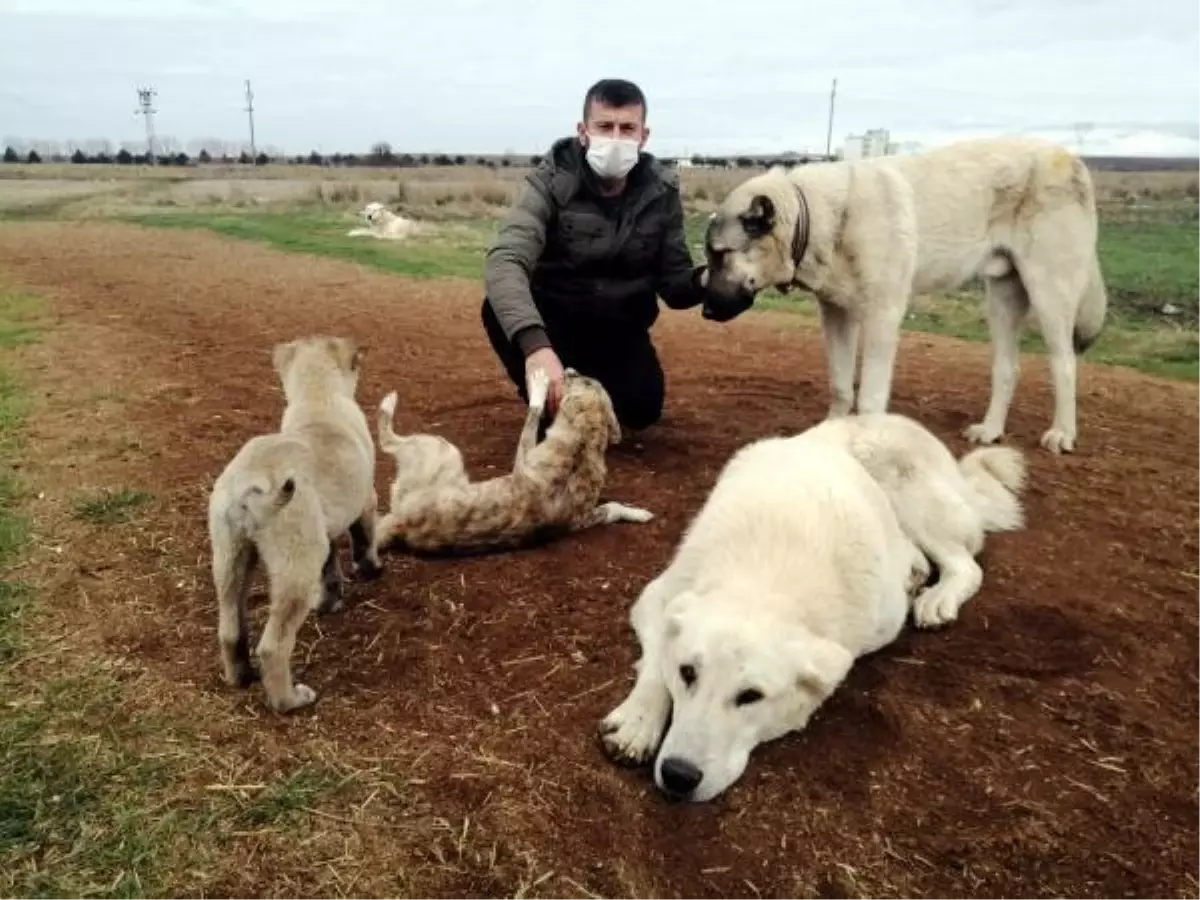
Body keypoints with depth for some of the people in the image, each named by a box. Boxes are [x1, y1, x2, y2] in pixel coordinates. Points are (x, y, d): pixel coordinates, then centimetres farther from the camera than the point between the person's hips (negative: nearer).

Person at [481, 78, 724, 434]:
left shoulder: (661, 191, -10)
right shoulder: (550, 181, -20)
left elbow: (673, 281, -5)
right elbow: (504, 262, -36)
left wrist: (704, 281, -32)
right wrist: (535, 344, -54)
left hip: (620, 327, 2)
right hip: (553, 319, -1)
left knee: (641, 408, -23)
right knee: (501, 310, -32)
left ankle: (590, 385, 14)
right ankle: (551, 410, -6)